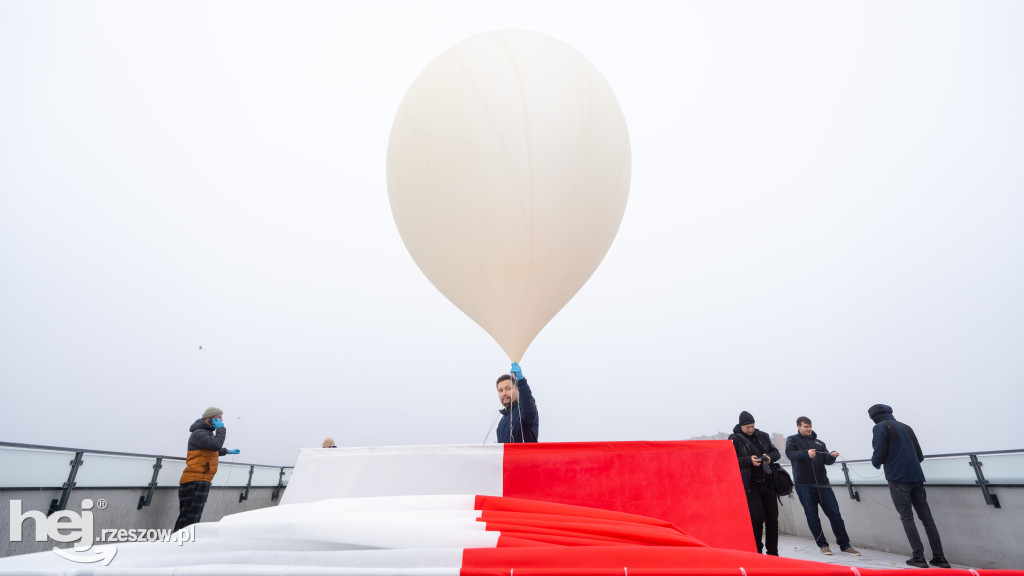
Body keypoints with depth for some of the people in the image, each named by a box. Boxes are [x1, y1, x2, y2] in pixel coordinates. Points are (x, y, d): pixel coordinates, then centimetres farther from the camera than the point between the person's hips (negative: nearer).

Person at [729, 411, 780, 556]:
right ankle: (756, 551, 6)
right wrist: (749, 461, -19)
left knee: (772, 519, 8)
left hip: (767, 483, 5)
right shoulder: (734, 439, -4)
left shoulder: (762, 436, 11)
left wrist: (769, 457, -4)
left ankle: (773, 553, 22)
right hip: (750, 485, -5)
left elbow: (776, 452, 18)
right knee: (757, 517, -10)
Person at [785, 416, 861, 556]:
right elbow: (790, 453, -12)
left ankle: (844, 546, 12)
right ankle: (823, 545, 15)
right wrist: (806, 453, -29)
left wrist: (832, 456, -13)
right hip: (804, 484, -3)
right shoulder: (793, 440, 5)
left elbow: (826, 460, 10)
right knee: (812, 516, 3)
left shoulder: (819, 442, 18)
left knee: (835, 514, 1)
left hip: (822, 483, 3)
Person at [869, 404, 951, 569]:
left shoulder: (880, 427, -4)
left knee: (907, 518, 0)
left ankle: (919, 557, -2)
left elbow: (879, 455, -11)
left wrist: (875, 463, 11)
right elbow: (920, 456, 18)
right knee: (926, 517, 9)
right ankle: (939, 558, 9)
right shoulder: (906, 427, 18)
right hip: (916, 477, 6)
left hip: (898, 479, -6)